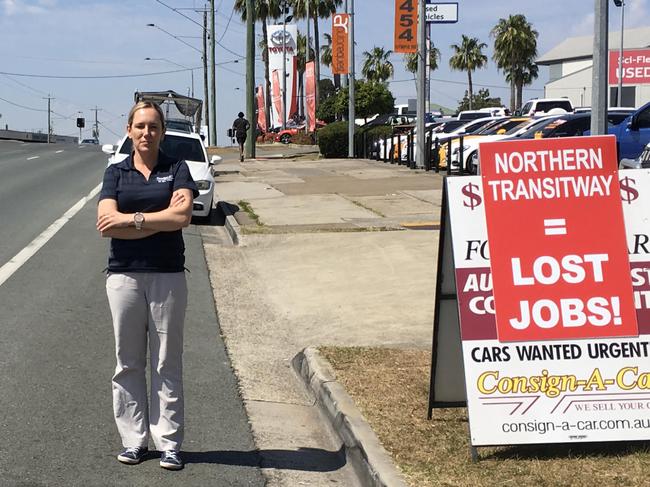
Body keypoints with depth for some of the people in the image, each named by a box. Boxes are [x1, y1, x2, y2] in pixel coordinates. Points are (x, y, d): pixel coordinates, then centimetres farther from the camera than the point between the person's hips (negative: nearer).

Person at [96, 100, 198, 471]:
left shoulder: (177, 169, 4)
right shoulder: (116, 172, 7)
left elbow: (183, 216, -12)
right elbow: (107, 223, -8)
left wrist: (132, 219, -11)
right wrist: (161, 220, -11)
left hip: (167, 275, -1)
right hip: (124, 274, 1)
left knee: (168, 363, 3)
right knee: (129, 363, 5)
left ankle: (169, 443, 7)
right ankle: (133, 440, 13)